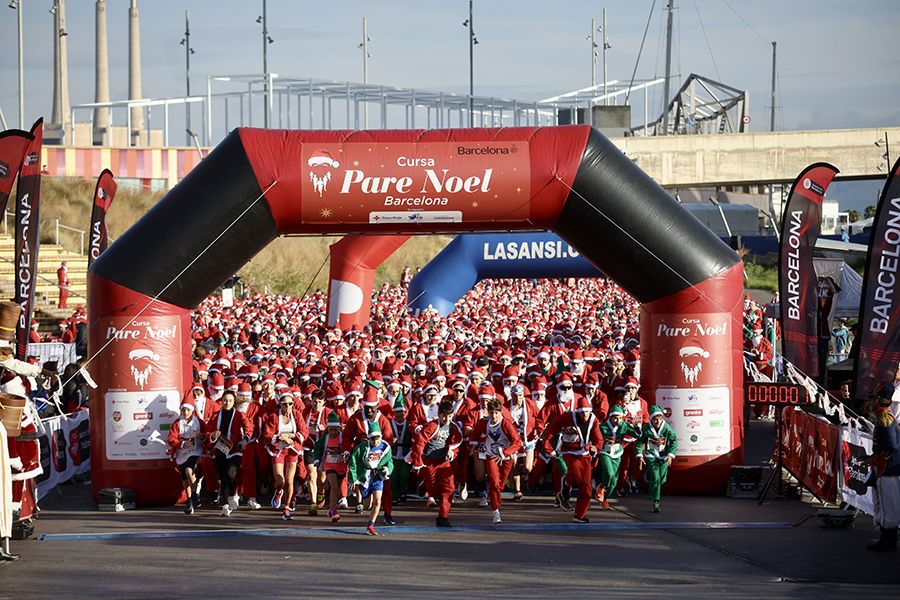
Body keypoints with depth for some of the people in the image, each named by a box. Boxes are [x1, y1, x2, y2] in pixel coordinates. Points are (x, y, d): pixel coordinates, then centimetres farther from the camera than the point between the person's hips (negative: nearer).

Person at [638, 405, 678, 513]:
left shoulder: (667, 428, -12)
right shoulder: (646, 429, -12)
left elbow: (674, 441, -5)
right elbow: (640, 442, 0)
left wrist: (670, 455, -16)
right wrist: (640, 455, -7)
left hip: (664, 456, 2)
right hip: (651, 455, -2)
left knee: (662, 479, 8)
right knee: (655, 478, -14)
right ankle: (655, 503, -13)